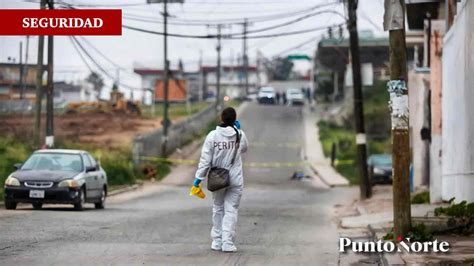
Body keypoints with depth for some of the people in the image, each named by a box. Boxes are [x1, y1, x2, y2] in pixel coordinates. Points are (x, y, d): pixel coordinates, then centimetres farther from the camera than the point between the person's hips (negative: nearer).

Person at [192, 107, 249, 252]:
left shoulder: (212, 136, -9)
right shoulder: (240, 135, -6)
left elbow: (205, 159, -9)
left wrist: (199, 177, -4)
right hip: (235, 180, -1)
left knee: (218, 209, 16)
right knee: (231, 210, 1)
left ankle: (217, 241, 18)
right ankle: (227, 242, -6)